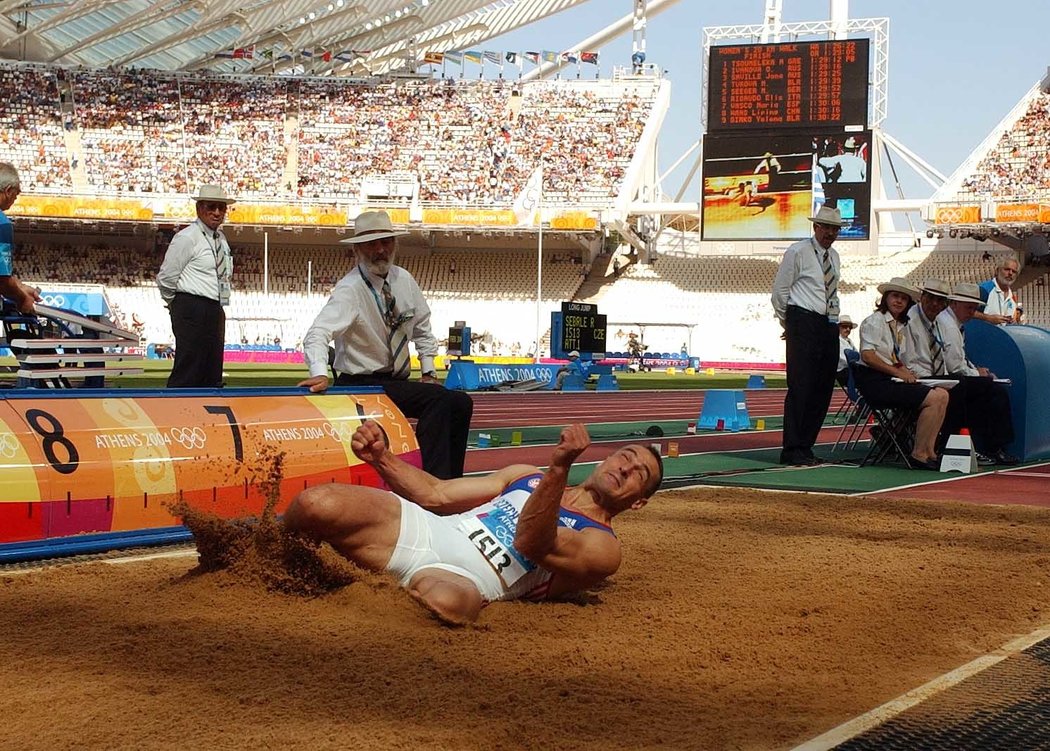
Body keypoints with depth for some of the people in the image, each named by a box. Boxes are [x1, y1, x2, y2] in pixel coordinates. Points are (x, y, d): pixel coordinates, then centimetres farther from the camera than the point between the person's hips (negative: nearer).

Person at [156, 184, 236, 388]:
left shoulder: (221, 239, 15)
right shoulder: (186, 238, -9)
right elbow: (166, 278, -8)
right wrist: (177, 305, 6)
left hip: (215, 311, 8)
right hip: (193, 311, -8)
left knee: (212, 377, 9)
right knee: (187, 374, -11)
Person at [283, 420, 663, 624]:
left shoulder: (603, 547, 8)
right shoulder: (528, 477, 27)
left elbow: (529, 543, -14)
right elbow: (436, 494, 22)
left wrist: (559, 469, -29)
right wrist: (380, 457, 6)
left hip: (464, 577, -4)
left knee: (446, 602, -45)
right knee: (316, 503, -26)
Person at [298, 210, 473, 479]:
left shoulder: (404, 280, 4)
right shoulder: (350, 290, -18)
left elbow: (422, 326, 19)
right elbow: (317, 334, -32)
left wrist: (428, 371, 11)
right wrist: (319, 373, -49)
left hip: (398, 381, 8)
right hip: (363, 384, -7)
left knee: (461, 402, -6)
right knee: (438, 398, -24)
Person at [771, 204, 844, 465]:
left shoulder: (834, 256, 18)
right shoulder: (798, 252, -3)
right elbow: (779, 291, -1)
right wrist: (788, 324, 5)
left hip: (830, 326, 8)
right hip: (804, 324, -7)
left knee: (823, 388, 6)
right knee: (800, 387, -11)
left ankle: (805, 447, 13)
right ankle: (792, 451, -10)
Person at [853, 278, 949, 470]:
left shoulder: (901, 326, 22)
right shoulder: (874, 321, -3)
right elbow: (868, 355, -15)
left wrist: (905, 371, -1)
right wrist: (898, 372, -17)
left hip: (893, 380, 8)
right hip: (874, 382, -8)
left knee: (942, 395, -11)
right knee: (933, 398, -22)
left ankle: (929, 452, -15)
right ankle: (918, 455, -17)